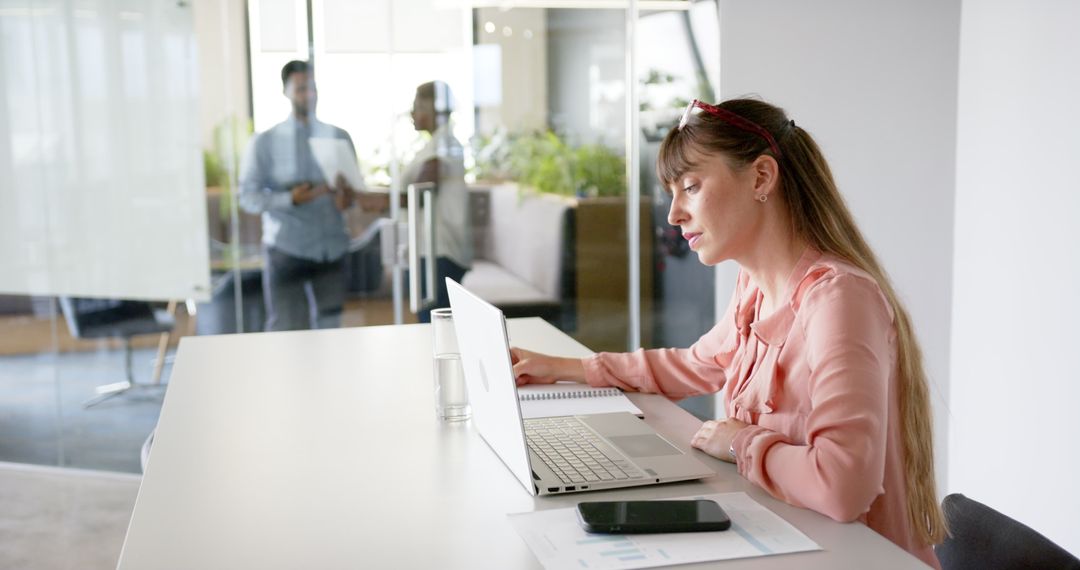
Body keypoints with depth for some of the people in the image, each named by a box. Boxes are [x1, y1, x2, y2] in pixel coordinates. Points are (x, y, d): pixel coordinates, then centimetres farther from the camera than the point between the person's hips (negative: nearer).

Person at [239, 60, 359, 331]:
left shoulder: (339, 137, 10)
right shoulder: (264, 143, 1)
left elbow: (353, 186, 10)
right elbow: (248, 197, -4)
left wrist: (346, 199, -15)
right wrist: (290, 199, -20)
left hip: (331, 248, 3)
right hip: (286, 249, -2)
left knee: (329, 328, 7)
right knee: (286, 331, -3)